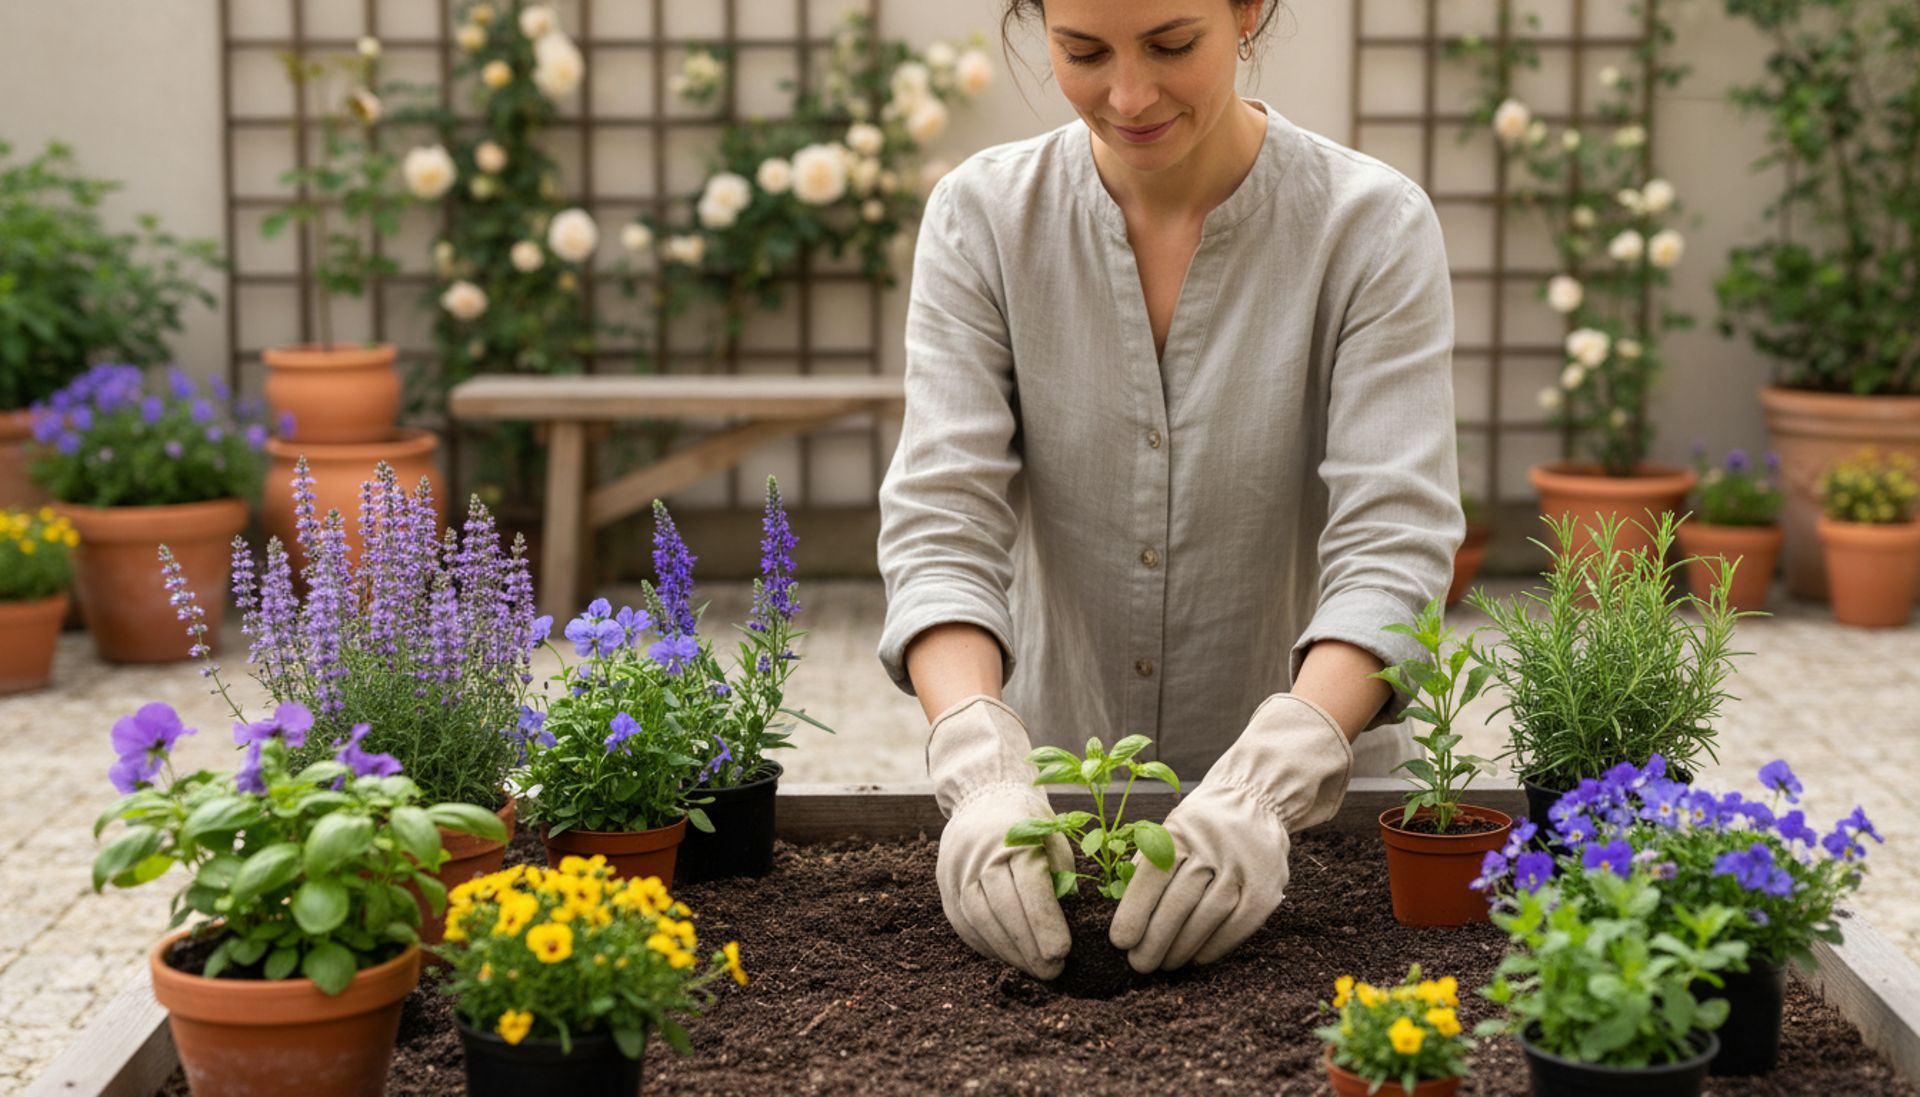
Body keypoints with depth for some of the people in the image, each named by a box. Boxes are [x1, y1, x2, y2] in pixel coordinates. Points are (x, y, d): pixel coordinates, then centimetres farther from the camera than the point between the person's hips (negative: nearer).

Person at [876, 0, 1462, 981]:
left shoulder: (1373, 228, -8)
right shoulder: (982, 218, -3)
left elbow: (1391, 547, -16)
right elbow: (942, 521, -11)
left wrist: (1264, 785, -32)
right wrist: (986, 772, -28)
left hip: (1306, 811, -1)